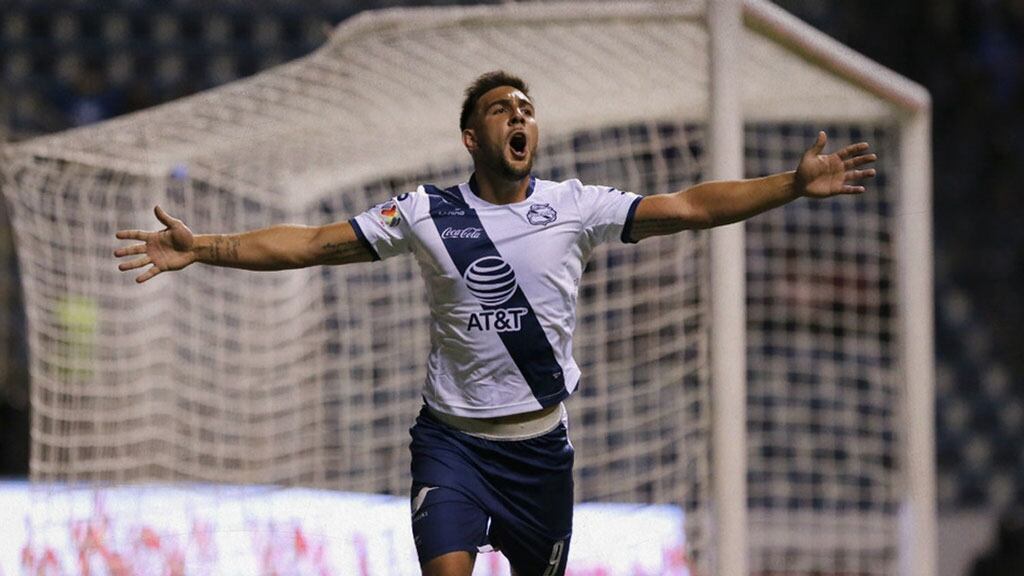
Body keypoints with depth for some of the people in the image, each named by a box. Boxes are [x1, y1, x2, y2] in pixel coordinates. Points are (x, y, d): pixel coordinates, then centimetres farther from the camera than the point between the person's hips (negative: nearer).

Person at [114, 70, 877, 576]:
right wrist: (202, 249, -13)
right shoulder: (426, 213, -2)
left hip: (541, 441, 2)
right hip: (453, 437, -2)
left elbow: (687, 207, -3)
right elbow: (310, 242, -4)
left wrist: (793, 184, -13)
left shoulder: (576, 207, 0)